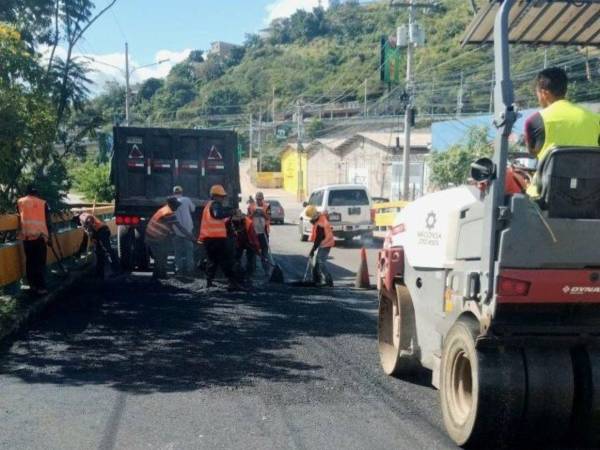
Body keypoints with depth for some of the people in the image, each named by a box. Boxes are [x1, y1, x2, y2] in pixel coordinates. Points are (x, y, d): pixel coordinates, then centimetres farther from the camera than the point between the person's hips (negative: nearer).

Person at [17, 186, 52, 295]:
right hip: (40, 235, -1)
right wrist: (49, 238, 13)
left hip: (26, 236, 1)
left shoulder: (20, 202, 14)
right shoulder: (43, 203, 10)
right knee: (40, 262, 1)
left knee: (30, 261, 11)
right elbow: (48, 222, 7)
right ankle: (40, 287, -3)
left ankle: (32, 285, 15)